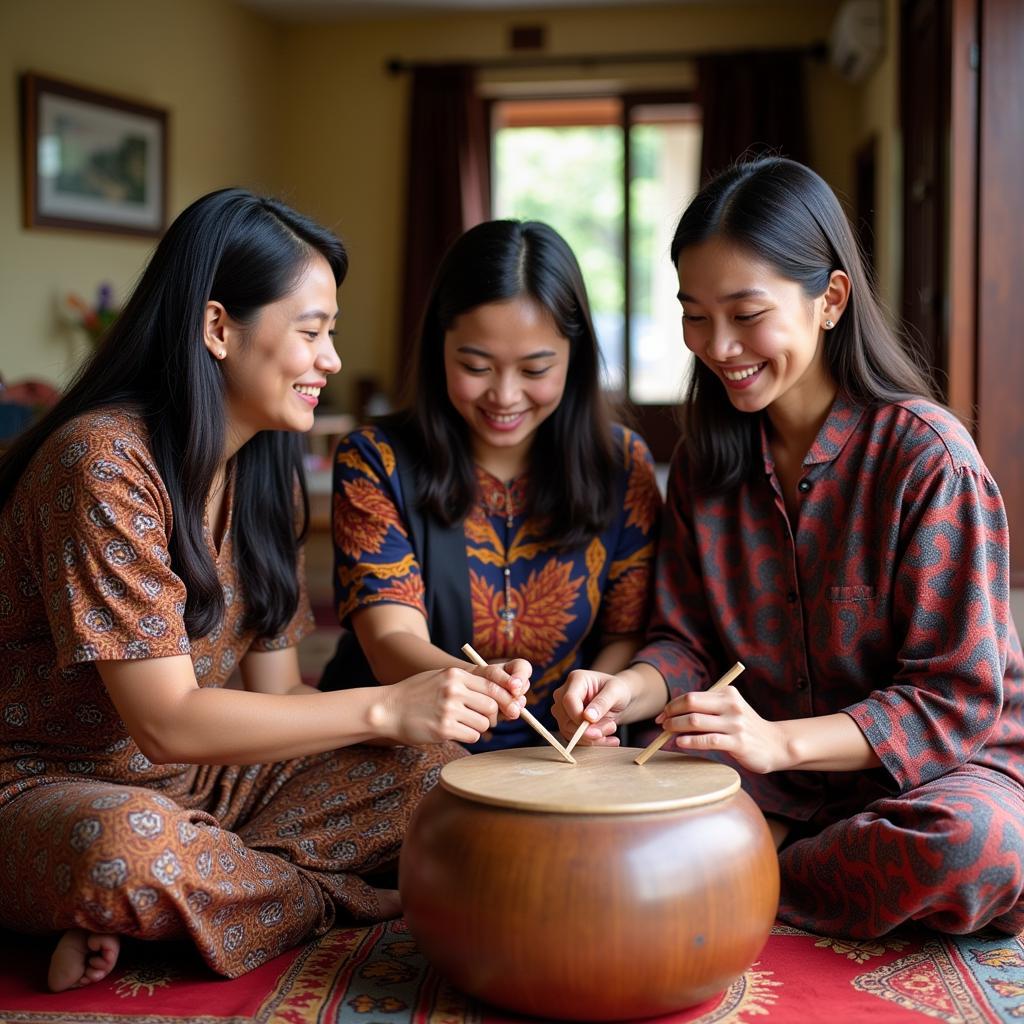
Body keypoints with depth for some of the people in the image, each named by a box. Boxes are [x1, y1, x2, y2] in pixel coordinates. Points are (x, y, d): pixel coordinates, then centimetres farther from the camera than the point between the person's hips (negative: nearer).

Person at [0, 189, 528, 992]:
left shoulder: (268, 472, 5)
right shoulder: (104, 460, -21)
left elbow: (276, 691, 2)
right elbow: (165, 722, -24)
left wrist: (435, 704, -14)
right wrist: (384, 708, -27)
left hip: (202, 782, 7)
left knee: (433, 758, -9)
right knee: (131, 842, -41)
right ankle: (336, 898, -12)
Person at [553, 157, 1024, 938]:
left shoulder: (925, 454, -16)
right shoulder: (707, 458, 3)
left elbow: (956, 697, -16)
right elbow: (688, 640, 2)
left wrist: (783, 741, -30)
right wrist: (629, 690, -21)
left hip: (941, 765, -3)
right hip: (774, 782, 3)